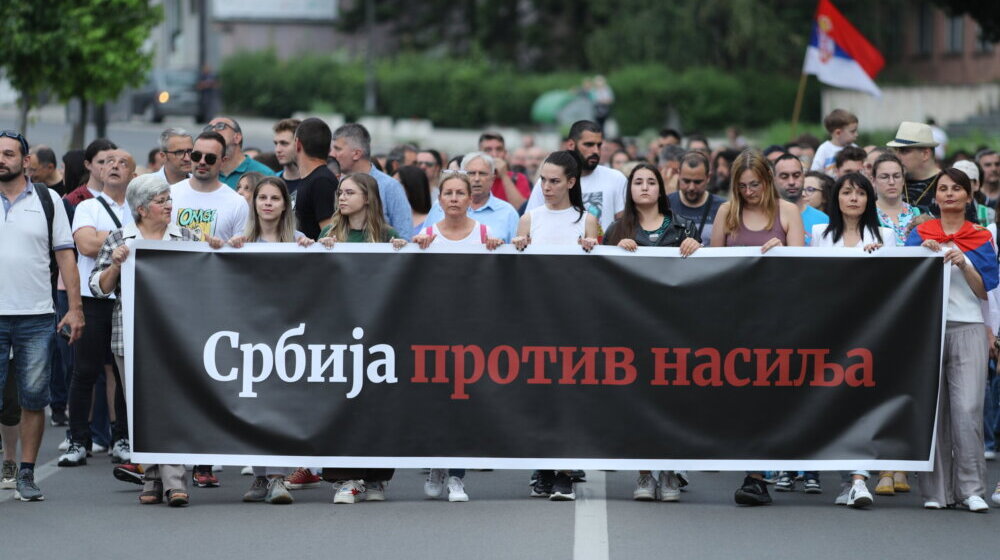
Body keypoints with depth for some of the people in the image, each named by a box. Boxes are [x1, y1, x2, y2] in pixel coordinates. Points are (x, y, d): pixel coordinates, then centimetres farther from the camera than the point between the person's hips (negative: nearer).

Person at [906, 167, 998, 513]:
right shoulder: (921, 234, 11)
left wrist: (963, 264, -12)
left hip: (967, 328, -1)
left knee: (967, 408, -11)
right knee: (932, 409, -1)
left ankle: (971, 489, -8)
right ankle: (936, 489, 4)